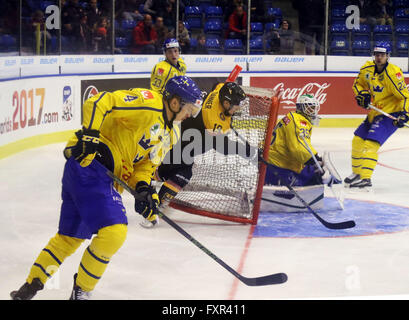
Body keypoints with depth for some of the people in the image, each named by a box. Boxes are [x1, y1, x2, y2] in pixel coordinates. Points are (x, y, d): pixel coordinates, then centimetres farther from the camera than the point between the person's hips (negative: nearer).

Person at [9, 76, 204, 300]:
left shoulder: (170, 134, 16)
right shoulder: (147, 103, -14)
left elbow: (146, 162, 15)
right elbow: (98, 103, -20)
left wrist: (143, 188, -3)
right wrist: (89, 134, -30)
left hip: (108, 177, 10)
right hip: (88, 160, -10)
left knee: (71, 236, 18)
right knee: (114, 232, -17)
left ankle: (32, 285, 28)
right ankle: (81, 290, -1)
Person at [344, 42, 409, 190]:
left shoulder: (393, 74, -21)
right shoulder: (367, 69, 0)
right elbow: (358, 83, 17)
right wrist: (361, 94, -3)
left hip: (390, 114, -8)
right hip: (374, 113, 8)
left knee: (371, 143, -21)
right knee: (358, 140, 13)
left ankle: (365, 179, -24)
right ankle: (357, 173, 29)